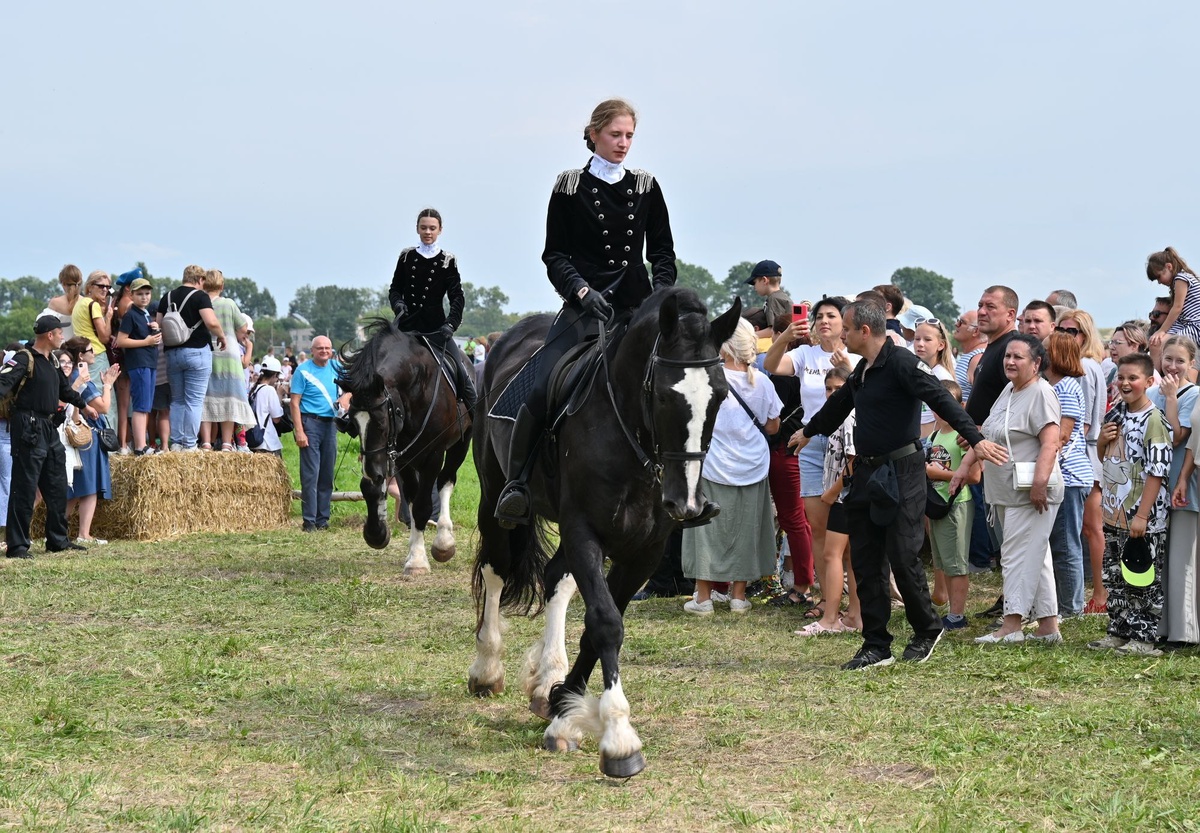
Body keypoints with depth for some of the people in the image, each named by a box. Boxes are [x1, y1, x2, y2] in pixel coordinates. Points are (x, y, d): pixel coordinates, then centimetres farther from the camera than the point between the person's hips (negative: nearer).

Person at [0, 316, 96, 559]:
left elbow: (64, 389, 32)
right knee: (24, 488, -7)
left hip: (49, 429, 9)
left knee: (57, 486, 14)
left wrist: (83, 405, 46)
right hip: (28, 428, -9)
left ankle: (58, 540, 24)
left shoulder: (51, 363, 15)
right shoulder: (24, 360, -12)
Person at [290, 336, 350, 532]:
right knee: (310, 473, -8)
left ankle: (323, 518, 15)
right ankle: (309, 520, -6)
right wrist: (299, 431, -18)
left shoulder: (336, 367, 9)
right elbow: (294, 403, -10)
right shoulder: (303, 371, -5)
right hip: (310, 422, -5)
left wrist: (346, 396, -1)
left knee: (327, 473, 8)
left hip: (330, 424, 5)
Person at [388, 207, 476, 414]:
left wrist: (451, 323, -19)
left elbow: (458, 296, -4)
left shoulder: (447, 261, 0)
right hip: (408, 324, 2)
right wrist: (398, 303, -11)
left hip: (435, 325, -2)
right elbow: (394, 289, 11)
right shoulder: (407, 257, 6)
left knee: (460, 370, -10)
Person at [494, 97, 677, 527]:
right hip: (584, 306, -3)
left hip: (637, 306, 3)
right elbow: (554, 255, 0)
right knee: (542, 391, -19)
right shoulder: (569, 187, 3)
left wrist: (662, 291, -5)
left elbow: (662, 250, 13)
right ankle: (516, 483, -8)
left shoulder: (646, 188, 10)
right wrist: (582, 291, -15)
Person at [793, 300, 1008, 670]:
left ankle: (927, 629, 18)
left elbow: (940, 399, -23)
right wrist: (809, 431, 49)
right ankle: (876, 646, 12)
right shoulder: (863, 370, 14)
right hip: (867, 473, 9)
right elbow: (839, 403, 33)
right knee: (866, 561, 6)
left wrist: (976, 439, -34)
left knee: (902, 556, -6)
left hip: (901, 473, -9)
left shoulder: (901, 362, -13)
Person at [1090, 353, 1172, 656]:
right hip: (1114, 514, 8)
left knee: (1143, 580, -1)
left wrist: (1142, 516, -21)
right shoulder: (1116, 414, 10)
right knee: (1114, 576, 14)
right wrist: (1102, 440, -1)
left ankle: (1144, 639, 7)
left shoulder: (1153, 420, -14)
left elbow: (1157, 471, -18)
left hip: (1144, 518, -8)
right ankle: (1118, 632, 25)